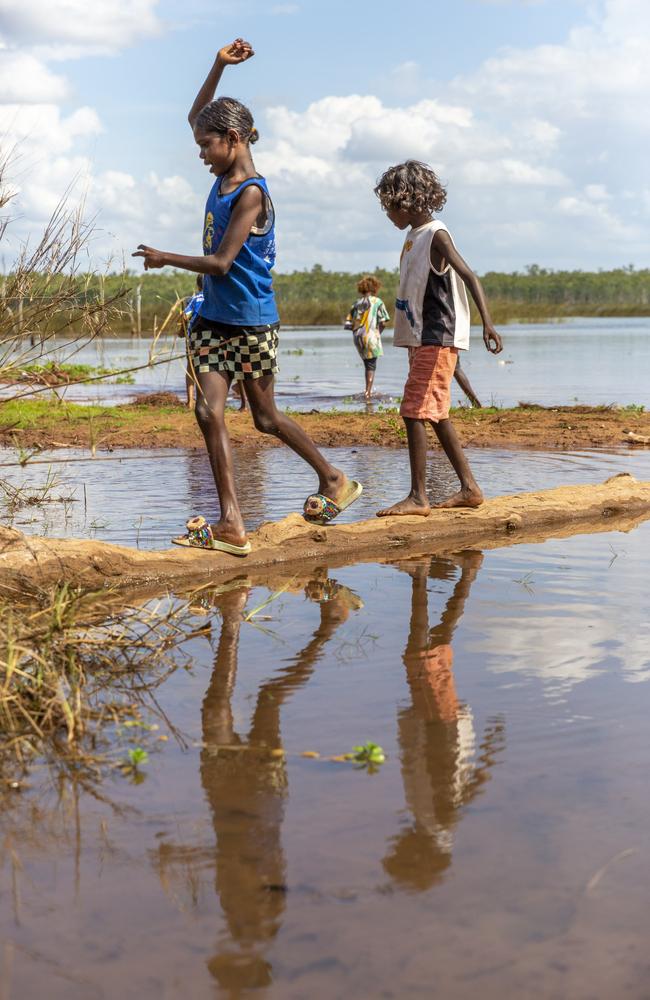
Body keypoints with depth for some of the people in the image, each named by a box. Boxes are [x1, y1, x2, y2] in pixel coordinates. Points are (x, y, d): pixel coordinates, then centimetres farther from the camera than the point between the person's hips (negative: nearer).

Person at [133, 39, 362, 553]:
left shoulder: (251, 193, -17)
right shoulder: (224, 175, 8)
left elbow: (220, 262, -20)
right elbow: (197, 116, 22)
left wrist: (165, 258, -10)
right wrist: (219, 66, 10)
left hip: (251, 321, -8)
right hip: (215, 318, 8)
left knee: (266, 417, 3)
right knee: (209, 410, -2)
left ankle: (335, 481, 19)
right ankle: (231, 523, -1)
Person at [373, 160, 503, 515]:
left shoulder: (436, 235, -13)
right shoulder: (413, 236, 15)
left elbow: (469, 277, -24)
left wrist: (487, 322, -36)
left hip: (439, 338, -10)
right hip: (421, 338, 10)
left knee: (414, 411, -13)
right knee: (435, 414, 12)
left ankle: (418, 496, -11)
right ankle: (469, 488, 18)